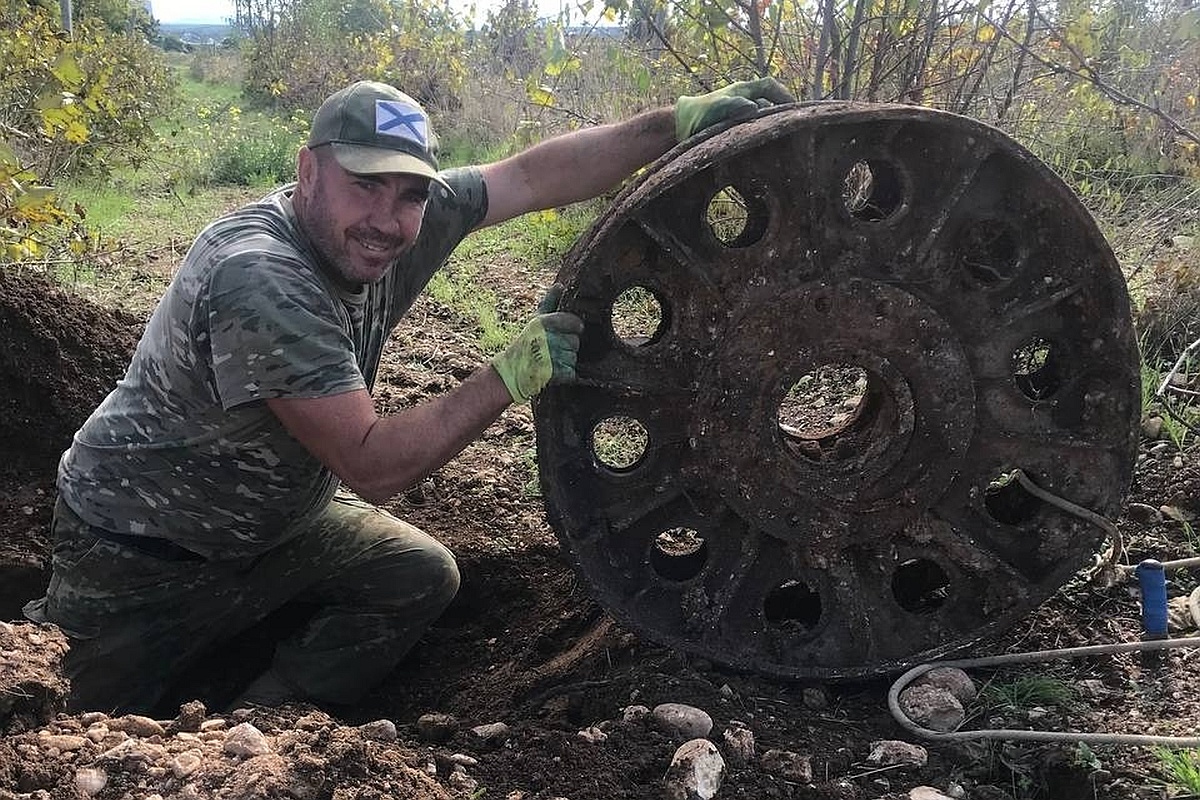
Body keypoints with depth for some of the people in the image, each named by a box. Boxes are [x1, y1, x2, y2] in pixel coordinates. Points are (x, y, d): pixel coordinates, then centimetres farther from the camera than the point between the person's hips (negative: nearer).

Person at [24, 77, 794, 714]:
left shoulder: (397, 222, -14)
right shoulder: (261, 279, -35)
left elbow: (536, 176, -12)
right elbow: (373, 464, -33)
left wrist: (683, 119, -18)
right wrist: (518, 371, -30)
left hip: (280, 514, 7)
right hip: (139, 549, -7)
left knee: (424, 575, -4)